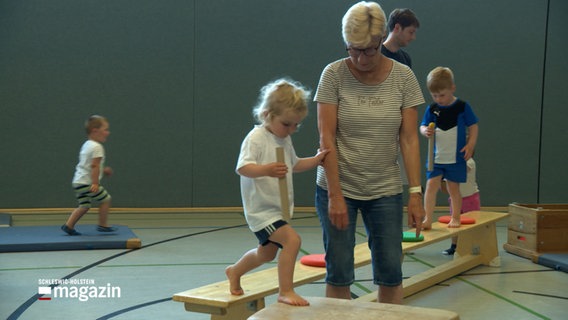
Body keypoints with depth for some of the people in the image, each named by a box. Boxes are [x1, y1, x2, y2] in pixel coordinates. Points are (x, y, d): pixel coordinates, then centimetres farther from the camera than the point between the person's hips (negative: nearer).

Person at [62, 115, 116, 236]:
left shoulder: (86, 145, 17)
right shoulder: (97, 147, -14)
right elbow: (94, 166, -22)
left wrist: (103, 170, 31)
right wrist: (95, 183, -26)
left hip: (78, 182, 9)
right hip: (87, 182, -9)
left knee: (84, 206, 15)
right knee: (105, 199, 3)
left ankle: (68, 225, 9)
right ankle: (102, 225, 10)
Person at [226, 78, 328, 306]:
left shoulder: (285, 140, 10)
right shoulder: (256, 138, -17)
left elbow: (294, 164, 24)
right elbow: (243, 167, -27)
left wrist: (316, 160, 7)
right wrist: (266, 170, -44)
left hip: (279, 209, 9)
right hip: (262, 210, -9)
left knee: (266, 253, 23)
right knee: (292, 239, -25)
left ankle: (234, 272, 47)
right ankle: (286, 291, -15)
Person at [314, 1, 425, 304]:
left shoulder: (403, 77, -2)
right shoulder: (334, 74, -8)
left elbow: (410, 139, -2)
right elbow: (326, 138, -10)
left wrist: (415, 193, -8)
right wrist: (335, 196, -15)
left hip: (385, 190, 2)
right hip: (338, 187, -1)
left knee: (390, 272, 3)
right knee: (338, 271, 2)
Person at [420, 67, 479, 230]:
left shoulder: (462, 107, -4)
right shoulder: (432, 109, 1)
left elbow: (473, 127, 1)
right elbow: (423, 126, 6)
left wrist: (470, 145, -8)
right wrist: (425, 131, -17)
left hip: (456, 157, -2)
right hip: (436, 157, 2)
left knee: (453, 188, 6)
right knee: (431, 185, -7)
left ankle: (455, 218, 20)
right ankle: (428, 219, -4)